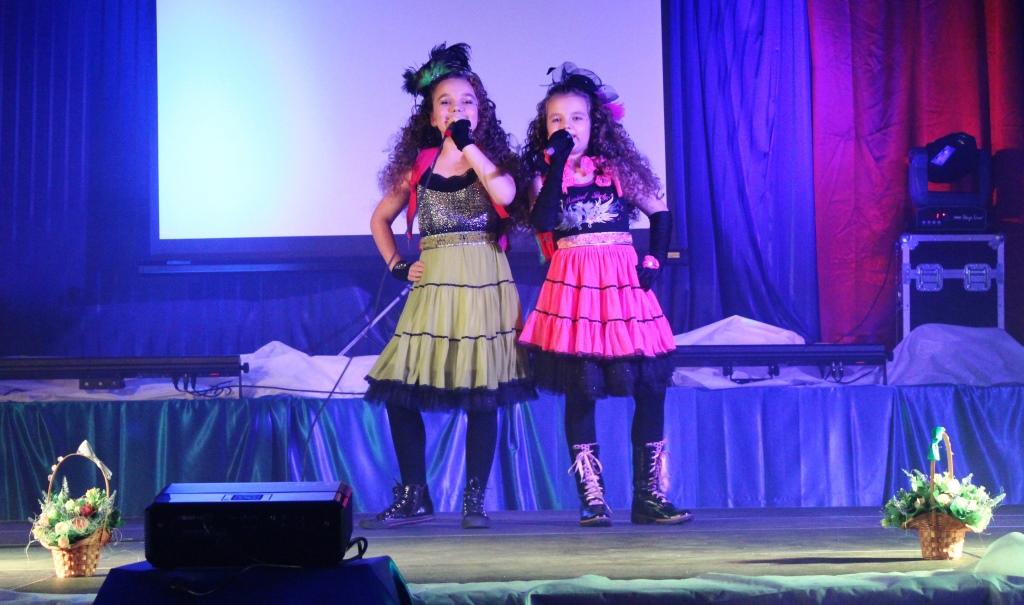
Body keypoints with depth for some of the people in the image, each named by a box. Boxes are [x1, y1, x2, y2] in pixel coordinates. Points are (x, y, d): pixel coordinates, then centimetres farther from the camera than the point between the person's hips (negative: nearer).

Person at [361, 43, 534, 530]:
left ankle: (474, 499, 11)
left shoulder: (495, 159, 5)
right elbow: (380, 219, 21)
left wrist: (467, 143, -14)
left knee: (482, 394, -1)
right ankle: (414, 498, 9)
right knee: (398, 390, -4)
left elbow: (506, 193, -20)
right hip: (433, 287, 2)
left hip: (484, 286, -2)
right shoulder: (418, 166, 10)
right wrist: (396, 266, 8)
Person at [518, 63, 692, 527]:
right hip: (572, 286, -1)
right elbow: (542, 222, -16)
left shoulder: (616, 169, 7)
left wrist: (654, 262, 1)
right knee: (579, 395, -1)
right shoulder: (546, 174, 4)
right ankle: (592, 498, 8)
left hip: (622, 284, 1)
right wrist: (559, 163, -16)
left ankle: (648, 495, 7)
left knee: (649, 388, -3)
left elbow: (660, 213, 13)